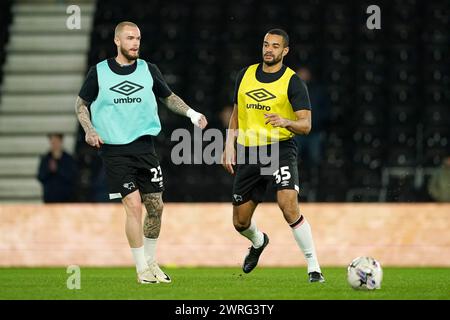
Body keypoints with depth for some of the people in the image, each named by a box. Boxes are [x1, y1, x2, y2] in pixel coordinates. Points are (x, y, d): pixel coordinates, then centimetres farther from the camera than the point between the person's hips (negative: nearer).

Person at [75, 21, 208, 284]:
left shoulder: (149, 70, 6)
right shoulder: (99, 72, 0)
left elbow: (168, 97, 19)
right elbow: (82, 104, 10)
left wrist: (191, 113, 4)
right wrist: (89, 129, -6)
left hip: (144, 145, 3)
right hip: (114, 150, -3)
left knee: (155, 207, 3)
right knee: (134, 205, -14)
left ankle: (151, 262, 23)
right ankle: (142, 270, -4)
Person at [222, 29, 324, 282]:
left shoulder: (293, 82, -5)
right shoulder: (245, 75, 10)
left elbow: (306, 125, -10)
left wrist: (286, 122, -30)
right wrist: (229, 147, 13)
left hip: (280, 149, -5)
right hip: (248, 152, 5)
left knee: (289, 206, -27)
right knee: (240, 222, 9)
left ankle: (313, 266, -17)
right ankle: (259, 242, 46)